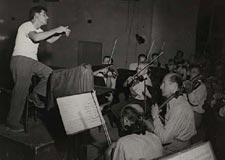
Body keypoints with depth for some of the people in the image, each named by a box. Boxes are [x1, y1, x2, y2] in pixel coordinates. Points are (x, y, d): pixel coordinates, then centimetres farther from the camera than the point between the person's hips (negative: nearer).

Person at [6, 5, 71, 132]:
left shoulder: (38, 30, 18)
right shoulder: (27, 26, -11)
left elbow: (50, 40, 17)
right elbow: (36, 38, -31)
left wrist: (62, 32, 2)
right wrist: (55, 30, -25)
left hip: (32, 61, 9)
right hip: (20, 60, -9)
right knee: (21, 92, -8)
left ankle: (35, 95, 10)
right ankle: (12, 122, 4)